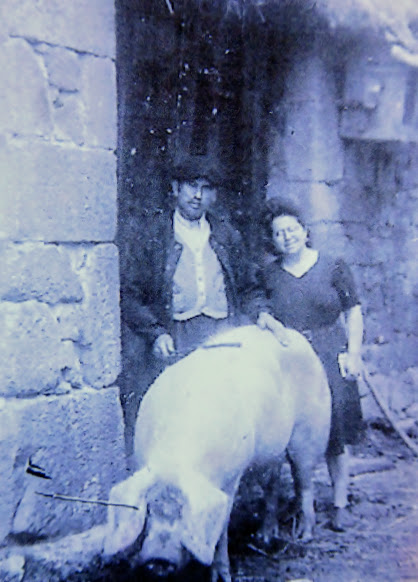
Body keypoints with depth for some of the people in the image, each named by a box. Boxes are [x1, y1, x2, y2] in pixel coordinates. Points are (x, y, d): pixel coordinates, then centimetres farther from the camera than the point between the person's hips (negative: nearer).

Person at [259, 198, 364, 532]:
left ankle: (340, 504, 16)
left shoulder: (333, 267, 3)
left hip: (331, 360, 0)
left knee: (335, 432, 2)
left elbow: (353, 313, 5)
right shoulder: (269, 275, 6)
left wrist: (354, 352, -2)